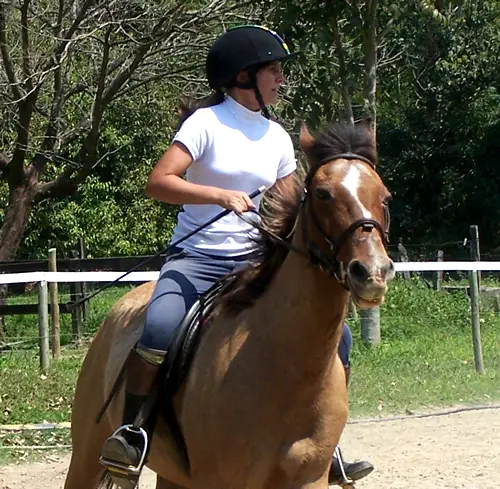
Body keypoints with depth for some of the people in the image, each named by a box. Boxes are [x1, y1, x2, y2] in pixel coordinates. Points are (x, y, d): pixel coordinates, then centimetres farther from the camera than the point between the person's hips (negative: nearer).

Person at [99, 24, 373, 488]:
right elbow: (158, 182, -16)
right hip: (197, 258, -5)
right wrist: (222, 195, -27)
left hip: (254, 261, 5)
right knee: (160, 332, -34)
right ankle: (128, 430, -14)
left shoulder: (277, 137, 10)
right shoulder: (207, 123, -6)